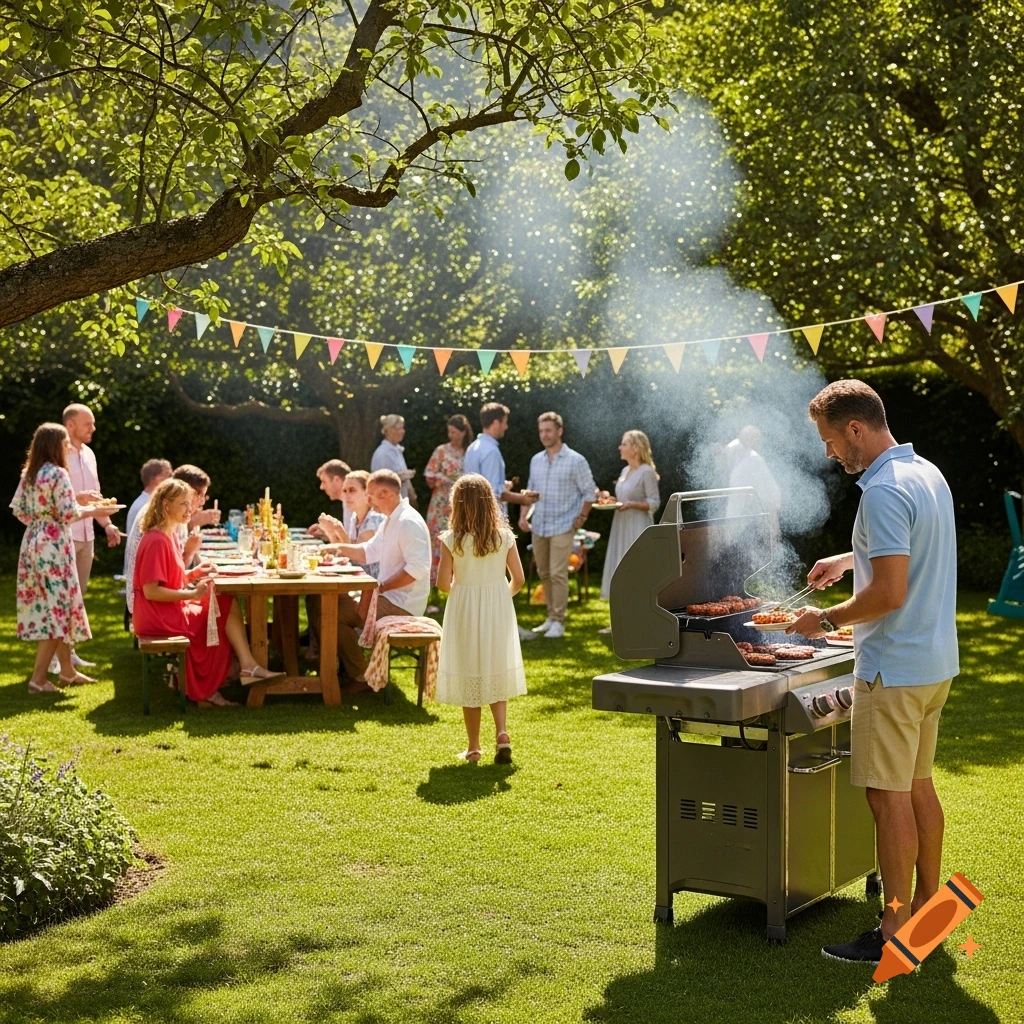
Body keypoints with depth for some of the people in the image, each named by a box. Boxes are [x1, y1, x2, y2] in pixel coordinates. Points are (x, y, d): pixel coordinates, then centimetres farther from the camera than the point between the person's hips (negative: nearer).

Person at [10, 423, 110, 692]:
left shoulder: (28, 473, 9)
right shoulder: (58, 473, -15)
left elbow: (18, 509, 11)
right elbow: (68, 514, -18)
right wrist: (94, 511, -1)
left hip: (33, 542, 9)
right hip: (54, 545, -9)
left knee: (46, 605, 15)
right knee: (58, 607, -2)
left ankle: (67, 670, 25)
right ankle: (38, 678, -4)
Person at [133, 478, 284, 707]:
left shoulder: (168, 536, 14)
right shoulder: (156, 541, -19)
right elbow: (151, 590, -24)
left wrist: (194, 573, 2)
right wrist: (192, 594, -26)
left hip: (171, 612, 10)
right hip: (159, 619, -10)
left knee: (228, 605, 3)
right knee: (226, 611, -5)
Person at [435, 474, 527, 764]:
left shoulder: (452, 539, -12)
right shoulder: (504, 536, -5)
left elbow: (443, 583, -13)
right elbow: (518, 579, -2)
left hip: (464, 611, -2)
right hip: (498, 610, 2)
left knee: (470, 677, 9)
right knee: (497, 673, 16)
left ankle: (473, 747, 16)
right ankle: (501, 733, -4)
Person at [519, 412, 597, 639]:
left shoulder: (576, 461, -5)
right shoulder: (536, 460, 10)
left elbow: (589, 492, 1)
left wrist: (581, 518, -4)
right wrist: (523, 516, 5)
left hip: (562, 527, -5)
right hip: (538, 526, 5)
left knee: (558, 574, -9)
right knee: (544, 574, 9)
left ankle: (558, 621, -4)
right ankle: (551, 617, 20)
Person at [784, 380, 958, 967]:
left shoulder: (884, 491, -21)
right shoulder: (928, 473, 10)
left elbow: (890, 593, -25)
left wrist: (827, 620, -13)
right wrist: (851, 559, 27)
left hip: (894, 670, -10)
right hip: (936, 661, 10)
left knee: (889, 797, -3)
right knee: (918, 786, 17)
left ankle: (896, 934, 4)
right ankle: (928, 906, 27)